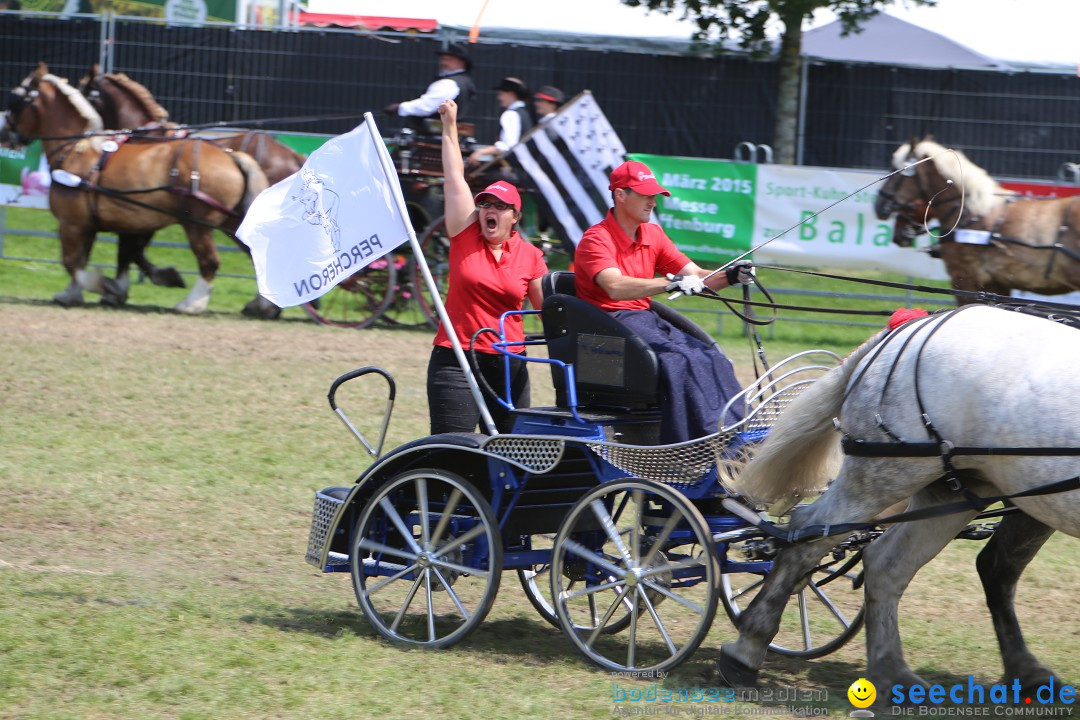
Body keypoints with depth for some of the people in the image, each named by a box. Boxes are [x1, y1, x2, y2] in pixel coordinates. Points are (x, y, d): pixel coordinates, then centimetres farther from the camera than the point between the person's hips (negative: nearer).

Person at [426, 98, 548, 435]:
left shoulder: (529, 255, 5)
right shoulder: (465, 236, 1)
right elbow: (454, 176, 4)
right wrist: (449, 126, 6)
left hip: (509, 365, 2)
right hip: (456, 362, -2)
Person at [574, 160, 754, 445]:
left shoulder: (653, 234, 14)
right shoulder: (596, 239, -10)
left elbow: (696, 277, 9)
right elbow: (616, 287, -28)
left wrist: (729, 276, -12)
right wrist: (671, 283, -39)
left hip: (646, 319, 7)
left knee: (711, 358, -17)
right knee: (676, 359, -31)